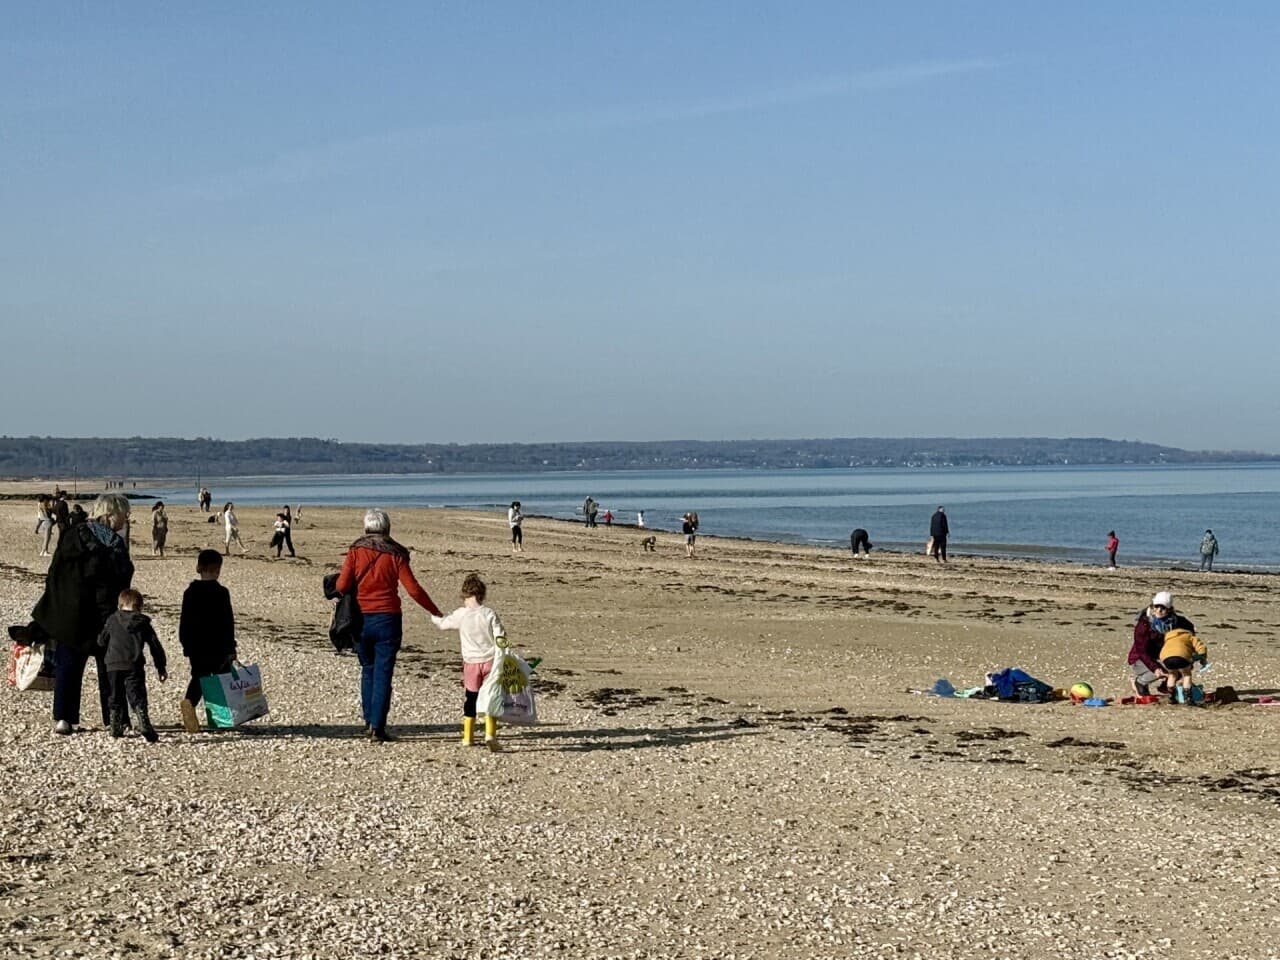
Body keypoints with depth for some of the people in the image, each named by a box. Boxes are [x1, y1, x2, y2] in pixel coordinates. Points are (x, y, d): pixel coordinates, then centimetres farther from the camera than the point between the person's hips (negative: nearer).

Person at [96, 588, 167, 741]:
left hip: (113, 666, 1)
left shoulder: (112, 620, 9)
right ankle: (145, 728, -20)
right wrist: (161, 668, 14)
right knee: (138, 699, -4)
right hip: (134, 666, -1)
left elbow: (101, 641, 15)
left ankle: (116, 728, 19)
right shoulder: (143, 623, 7)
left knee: (115, 699, 16)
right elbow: (155, 646, 7)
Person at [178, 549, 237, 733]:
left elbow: (184, 621, 9)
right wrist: (231, 648, -4)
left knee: (198, 677, 11)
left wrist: (186, 646, 17)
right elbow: (227, 623, -10)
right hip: (218, 647, -4)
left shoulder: (190, 592, 3)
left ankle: (189, 701, -16)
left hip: (195, 648, 4)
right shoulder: (221, 593, -11)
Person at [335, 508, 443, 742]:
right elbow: (413, 589, -7)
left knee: (368, 670, 18)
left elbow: (342, 586, -9)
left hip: (361, 619, 2)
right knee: (383, 674, 1)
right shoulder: (395, 554, -3)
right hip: (387, 620, -2)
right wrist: (435, 611, 2)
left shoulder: (355, 551, -1)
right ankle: (377, 727, -3)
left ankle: (369, 721, 19)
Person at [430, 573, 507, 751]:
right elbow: (499, 637, -8)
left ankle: (467, 737, 17)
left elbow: (443, 623, 13)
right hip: (490, 661, -1)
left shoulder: (460, 615, -3)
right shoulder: (489, 614, -4)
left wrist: (434, 617, 33)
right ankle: (490, 734, -13)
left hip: (471, 663, 1)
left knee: (470, 699, 13)